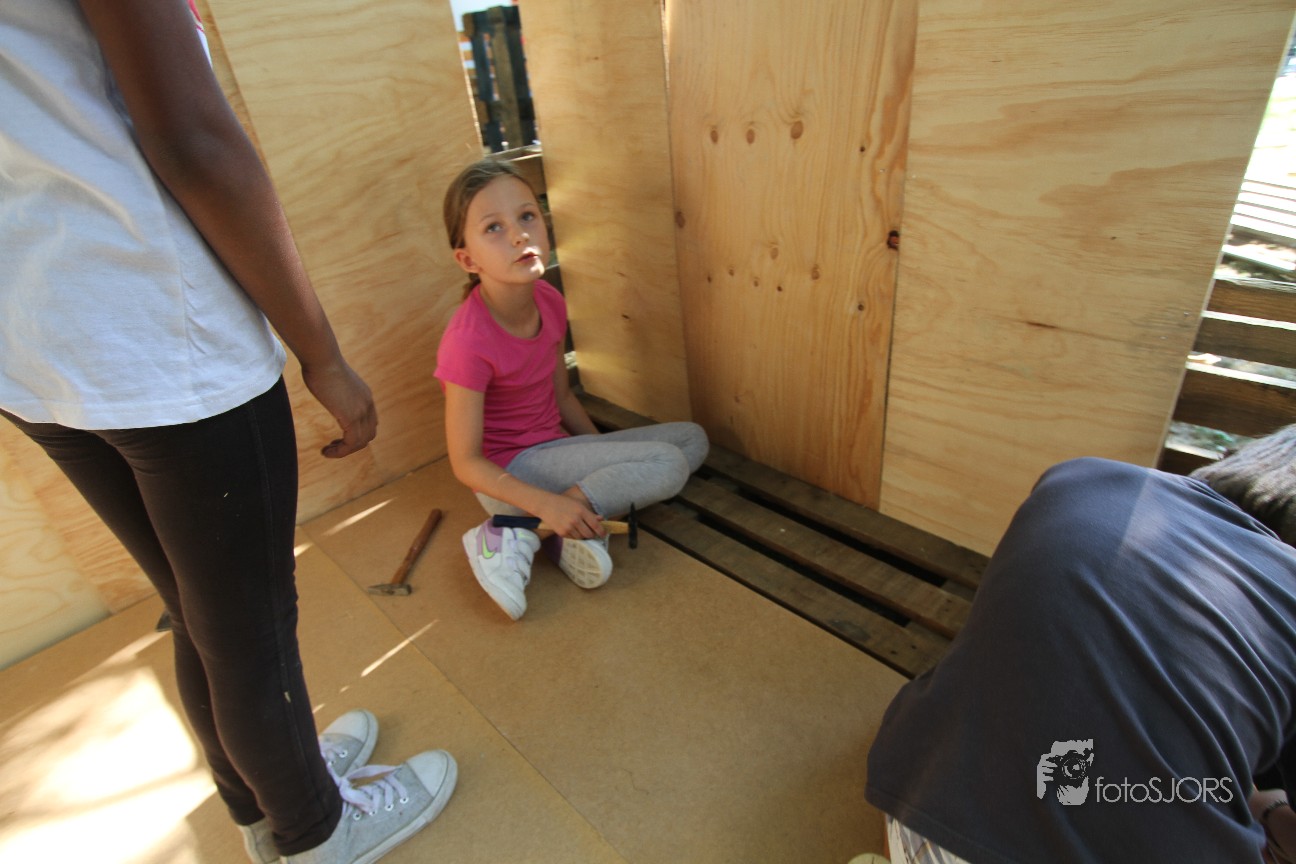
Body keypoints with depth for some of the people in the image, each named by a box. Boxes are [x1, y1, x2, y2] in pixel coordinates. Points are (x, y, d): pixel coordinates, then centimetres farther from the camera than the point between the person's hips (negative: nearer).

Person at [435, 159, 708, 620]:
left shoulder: (548, 301, -3)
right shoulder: (468, 342, -24)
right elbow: (466, 463, -18)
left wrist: (608, 462, 3)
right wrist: (547, 504, -28)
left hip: (557, 450, 8)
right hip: (509, 473, -8)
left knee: (692, 439, 4)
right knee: (667, 464, -21)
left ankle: (570, 532, -9)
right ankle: (516, 536, -16)